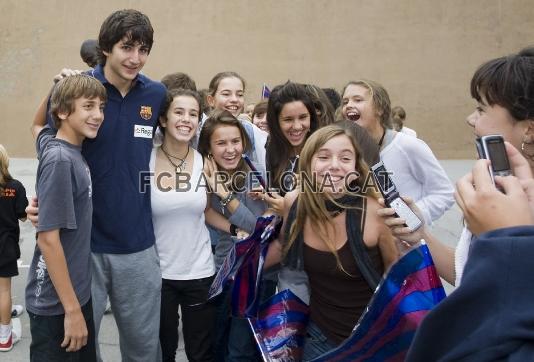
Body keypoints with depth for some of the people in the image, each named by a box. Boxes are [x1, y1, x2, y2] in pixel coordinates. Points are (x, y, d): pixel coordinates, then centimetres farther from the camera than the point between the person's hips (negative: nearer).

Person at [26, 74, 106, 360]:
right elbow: (48, 239, -22)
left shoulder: (50, 142, 2)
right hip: (56, 303, -8)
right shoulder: (60, 160, -22)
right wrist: (72, 309, -19)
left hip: (77, 291, 8)